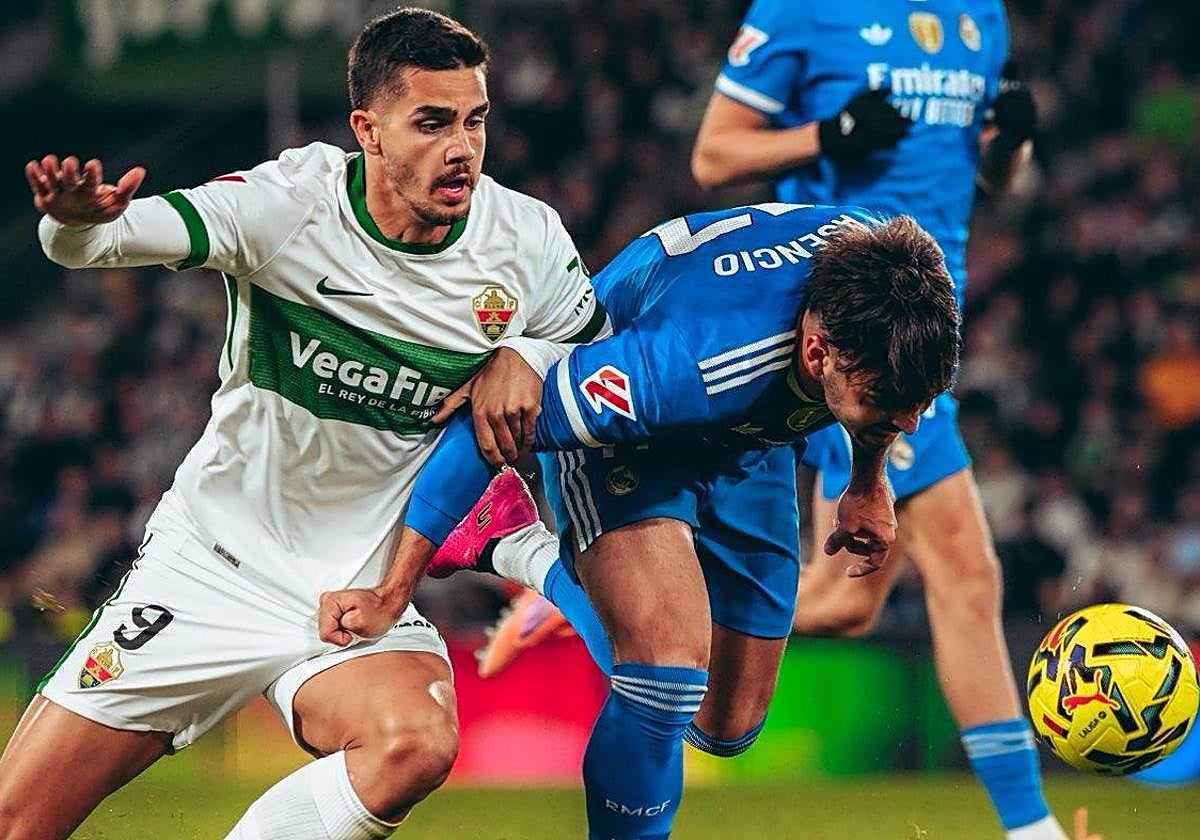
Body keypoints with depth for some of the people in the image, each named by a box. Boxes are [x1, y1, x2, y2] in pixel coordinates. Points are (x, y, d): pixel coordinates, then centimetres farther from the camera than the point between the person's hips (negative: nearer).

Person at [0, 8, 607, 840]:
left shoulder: (526, 239, -7)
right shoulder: (289, 203, -17)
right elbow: (112, 235, -27)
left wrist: (515, 358, -11)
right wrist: (78, 218, -51)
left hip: (363, 586, 2)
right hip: (212, 567, -1)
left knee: (416, 745, -33)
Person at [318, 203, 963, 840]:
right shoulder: (688, 364, -45)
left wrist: (868, 484, 12)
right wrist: (391, 594, -27)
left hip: (742, 444, 6)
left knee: (730, 723, 11)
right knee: (672, 675, -30)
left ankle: (526, 552, 28)